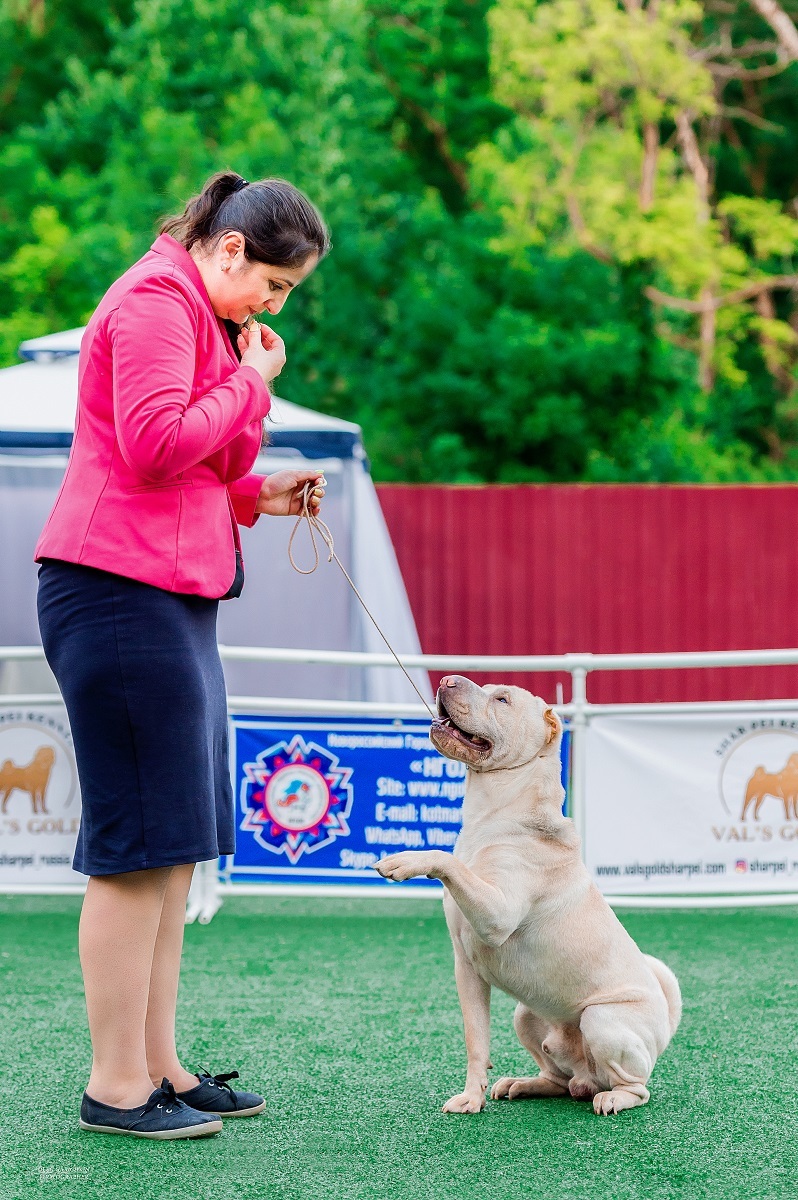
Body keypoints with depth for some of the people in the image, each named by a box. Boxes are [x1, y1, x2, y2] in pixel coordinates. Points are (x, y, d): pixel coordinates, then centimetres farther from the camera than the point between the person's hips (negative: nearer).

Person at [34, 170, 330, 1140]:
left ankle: (158, 1065, 16)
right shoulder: (156, 300, -8)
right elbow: (155, 445, -19)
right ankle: (116, 1085, -3)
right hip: (122, 589, -11)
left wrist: (257, 496, 11)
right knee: (139, 842, -8)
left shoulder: (198, 314, 24)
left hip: (171, 596, 11)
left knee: (175, 845, 10)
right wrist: (251, 382, -8)